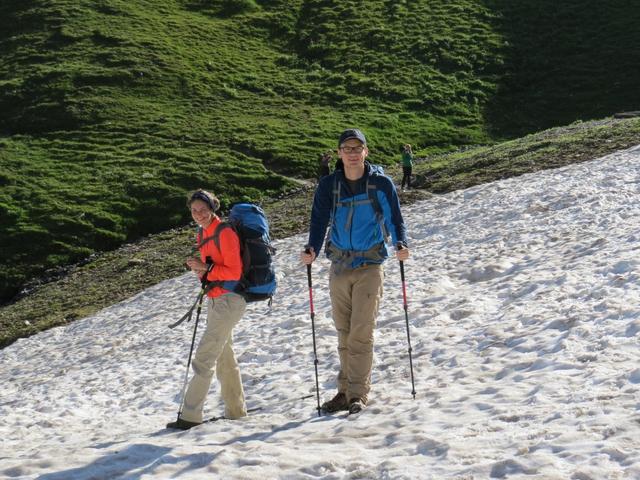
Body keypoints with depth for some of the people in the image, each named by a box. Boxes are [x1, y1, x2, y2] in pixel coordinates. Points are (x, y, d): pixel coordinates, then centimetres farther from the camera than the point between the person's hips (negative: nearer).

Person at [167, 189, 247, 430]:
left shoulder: (225, 233, -15)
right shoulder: (203, 234, 12)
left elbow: (235, 272, -17)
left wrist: (206, 269, -22)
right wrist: (199, 268, -1)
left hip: (230, 299, -10)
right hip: (215, 299, 10)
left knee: (205, 356, -13)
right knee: (223, 355, 17)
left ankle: (190, 415, -13)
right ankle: (235, 410, 29)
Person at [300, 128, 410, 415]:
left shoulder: (381, 183, -2)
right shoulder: (328, 186, 3)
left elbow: (394, 218, 4)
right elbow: (319, 222, 2)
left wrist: (400, 244, -15)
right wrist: (311, 250, -16)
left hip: (370, 265, -3)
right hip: (339, 266, 3)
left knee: (361, 332, -9)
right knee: (344, 334, 8)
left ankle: (359, 393, -4)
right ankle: (346, 391, 15)